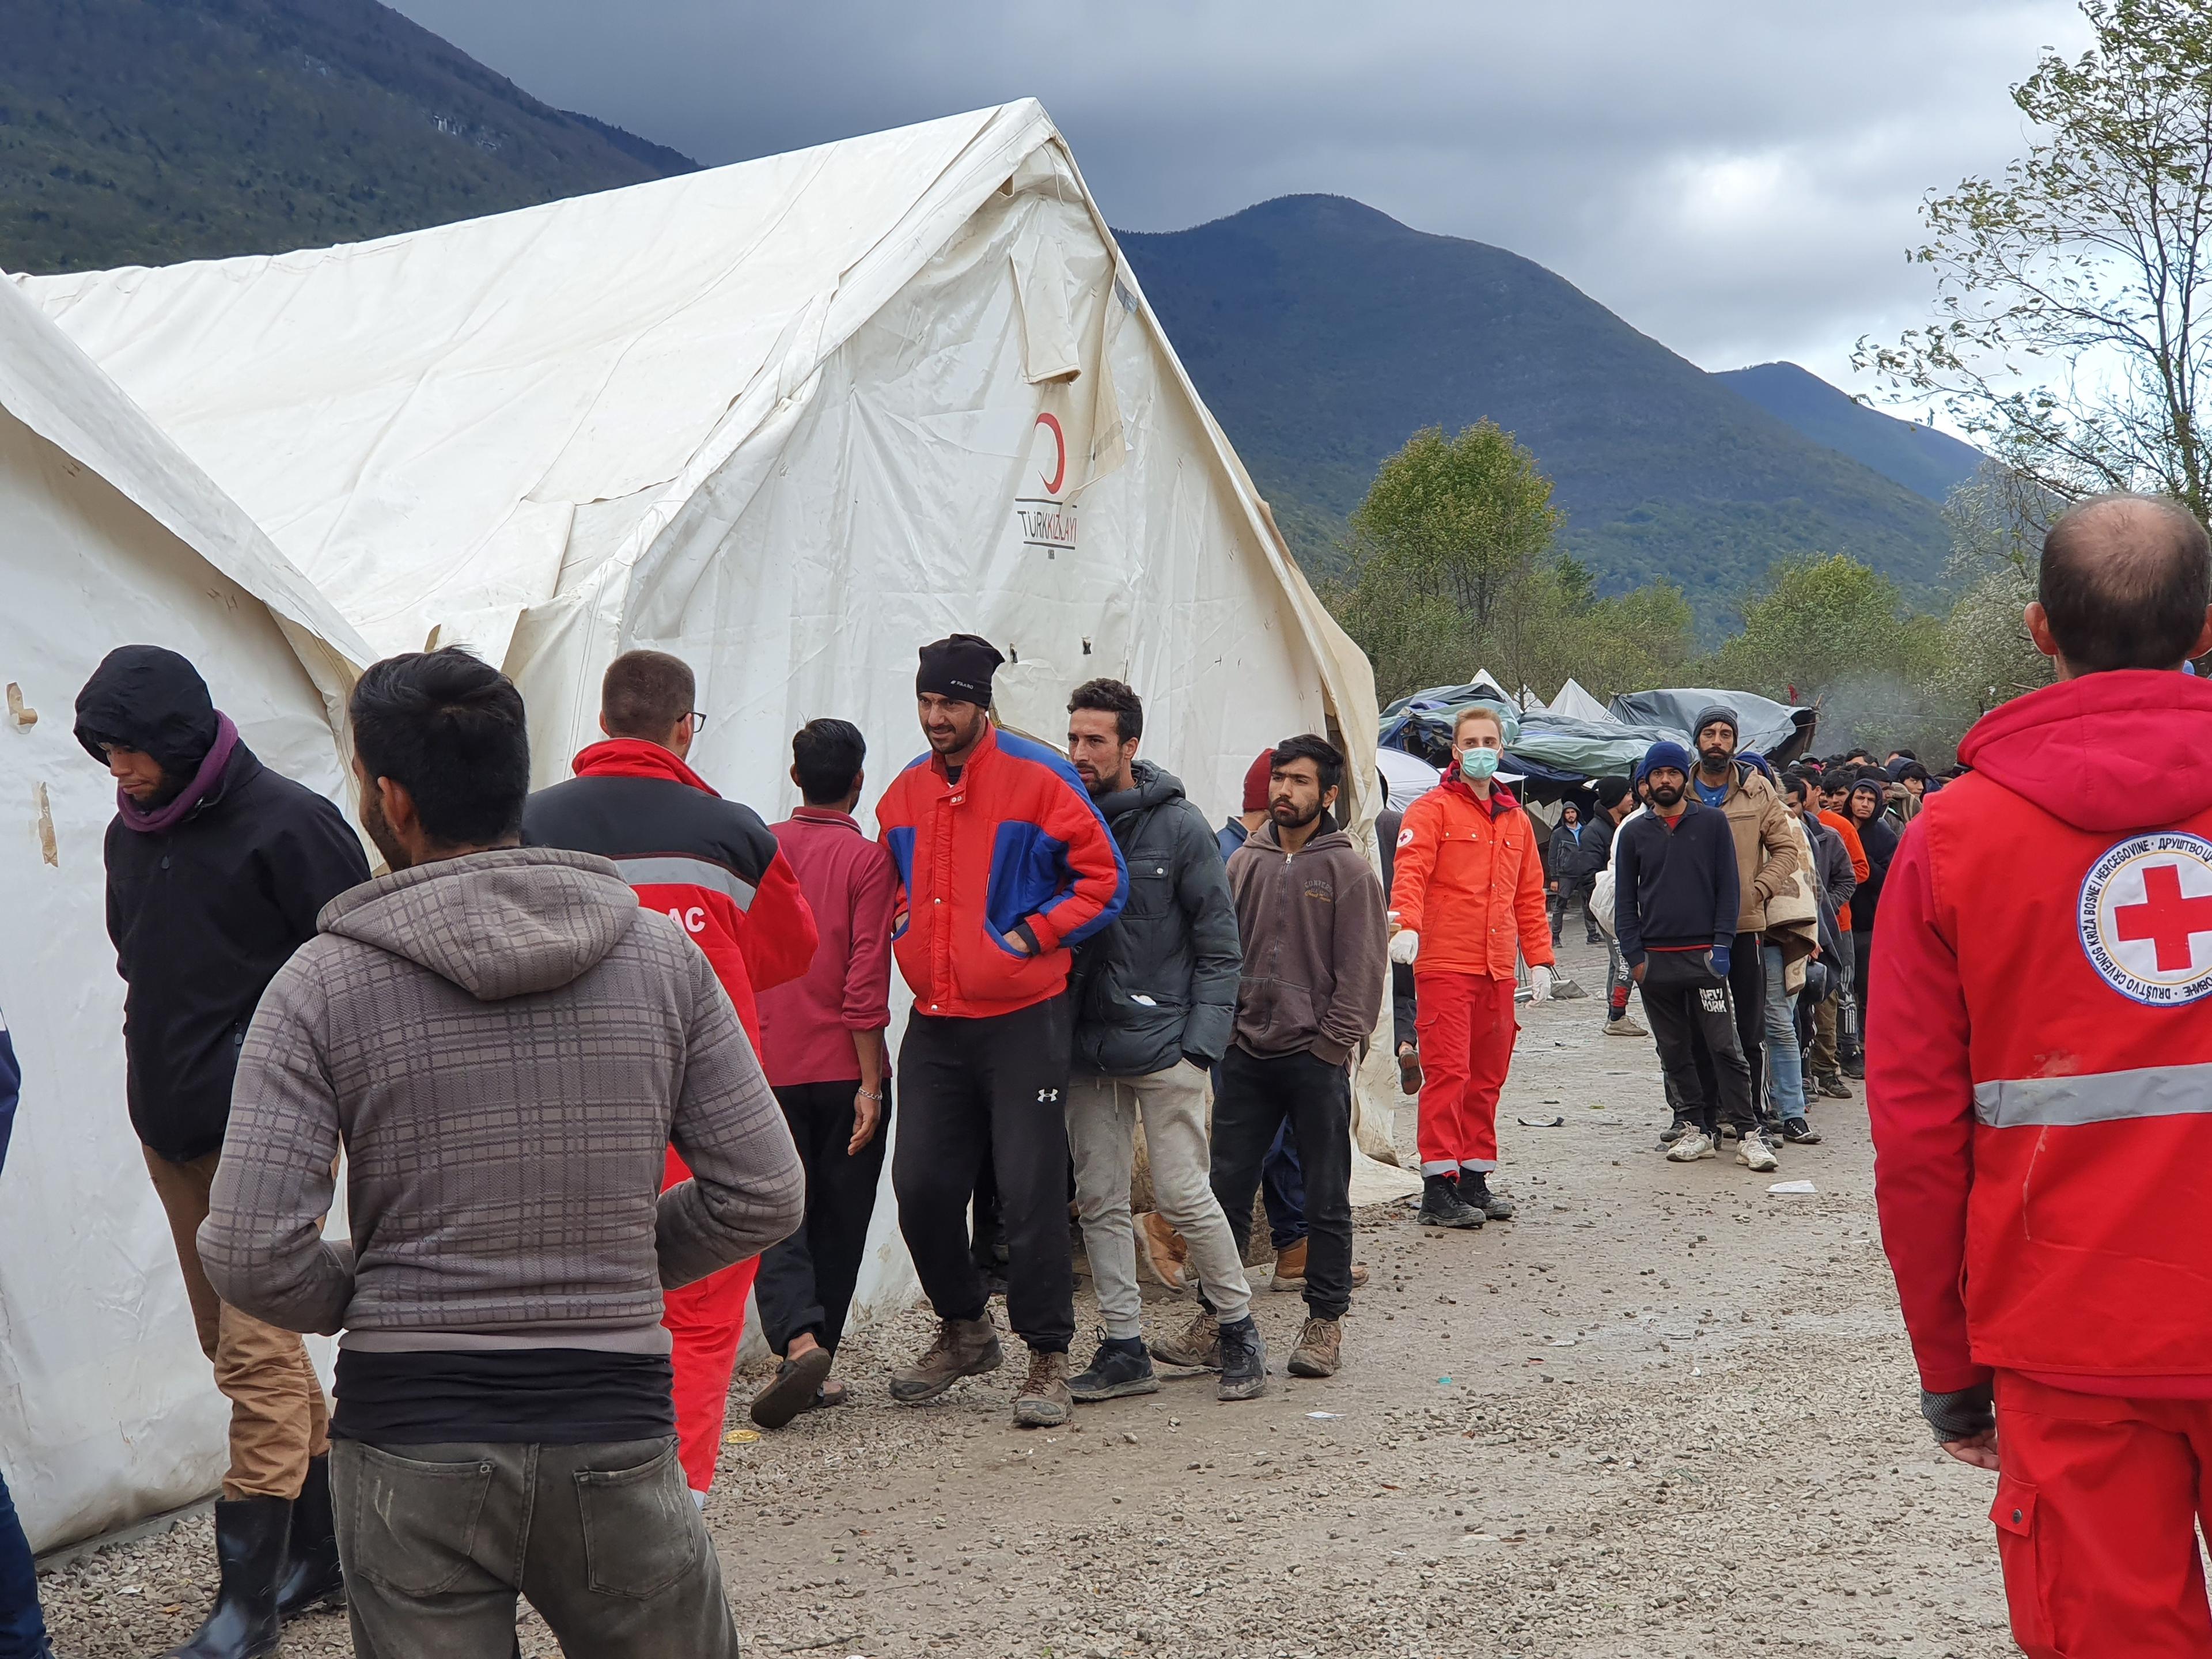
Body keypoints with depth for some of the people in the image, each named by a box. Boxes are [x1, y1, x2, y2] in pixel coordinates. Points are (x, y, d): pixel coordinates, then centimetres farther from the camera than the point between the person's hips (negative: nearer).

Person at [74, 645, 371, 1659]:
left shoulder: (287, 824, -11)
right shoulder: (128, 836, 11)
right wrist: (158, 1065, 16)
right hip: (173, 1134, 8)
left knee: (257, 1352, -9)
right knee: (239, 1345, 13)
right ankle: (326, 1548, 25)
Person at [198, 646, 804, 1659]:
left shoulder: (324, 984, -7)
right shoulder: (661, 952, -1)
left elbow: (251, 1253, -13)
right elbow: (764, 1196, -1)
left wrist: (356, 1300, 8)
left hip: (409, 1443, -1)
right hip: (613, 1435, 2)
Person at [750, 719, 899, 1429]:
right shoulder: (868, 859, -6)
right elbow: (866, 980, -12)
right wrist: (871, 1084, -9)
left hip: (768, 1069, 2)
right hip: (842, 1071, -2)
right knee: (837, 1221, 11)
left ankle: (798, 1341, -20)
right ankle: (815, 1369, 16)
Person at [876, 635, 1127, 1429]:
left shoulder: (1038, 778, -7)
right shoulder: (904, 793, 10)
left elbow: (1103, 879, -7)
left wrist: (1024, 938, -12)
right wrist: (911, 935, 8)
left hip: (1022, 1021, -5)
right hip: (934, 1026, 6)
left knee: (1030, 1192, -4)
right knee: (921, 1185, 6)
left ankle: (1048, 1361, 8)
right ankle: (963, 1330, 27)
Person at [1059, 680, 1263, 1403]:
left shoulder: (1178, 826, -4)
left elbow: (1219, 944, -2)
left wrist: (1202, 1042, -11)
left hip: (1161, 1043, -4)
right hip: (1086, 1046, 4)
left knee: (1184, 1196, -4)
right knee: (1099, 1200, 6)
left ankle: (1235, 1324, 15)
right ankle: (1124, 1349, 15)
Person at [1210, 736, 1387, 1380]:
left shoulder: (1350, 871, -4)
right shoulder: (1244, 862, 9)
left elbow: (1361, 971, -6)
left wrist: (1333, 1045, -11)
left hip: (1317, 1060, -4)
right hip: (1246, 1055, 4)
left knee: (1326, 1200, 5)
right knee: (1227, 1189, 5)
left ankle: (1326, 1321, 16)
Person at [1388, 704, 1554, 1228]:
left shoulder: (1516, 820, 18)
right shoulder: (1433, 810, -1)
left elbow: (1530, 896, 21)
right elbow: (1411, 872, -15)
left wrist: (1539, 960, 15)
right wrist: (1406, 925, -32)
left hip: (1498, 970, 6)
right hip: (1445, 964, -6)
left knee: (1487, 1079, 9)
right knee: (1448, 1073, -9)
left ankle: (1475, 1179, 18)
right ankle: (1438, 1189, -7)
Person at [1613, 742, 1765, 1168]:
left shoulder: (1713, 822, 4)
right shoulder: (1634, 833, 10)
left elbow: (1728, 889, 3)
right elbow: (1624, 900, 10)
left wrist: (1722, 945, -7)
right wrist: (1634, 956, 0)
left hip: (1705, 955, -3)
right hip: (1655, 959, 3)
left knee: (1726, 1047, -6)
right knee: (1675, 1051, 7)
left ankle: (1748, 1133, -4)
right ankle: (1697, 1128, 15)